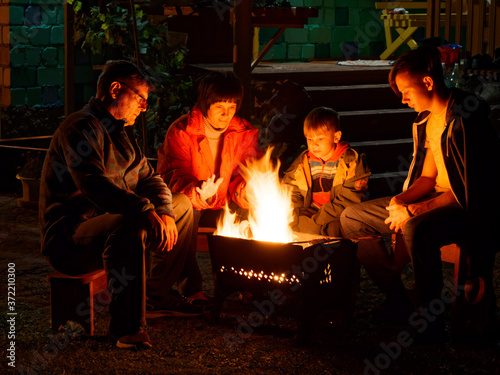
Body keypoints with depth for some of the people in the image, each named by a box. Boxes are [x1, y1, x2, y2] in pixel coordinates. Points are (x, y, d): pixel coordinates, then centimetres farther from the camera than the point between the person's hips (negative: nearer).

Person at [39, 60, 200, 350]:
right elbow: (95, 186, -31)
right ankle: (128, 330, -40)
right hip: (68, 238, -10)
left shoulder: (121, 131, 18)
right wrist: (147, 212, -40)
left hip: (110, 223, 10)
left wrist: (164, 213, -7)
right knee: (131, 227, -41)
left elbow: (148, 178, 15)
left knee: (183, 205, 16)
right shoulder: (81, 129, -16)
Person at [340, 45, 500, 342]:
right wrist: (400, 201, -5)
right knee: (352, 218, 5)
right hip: (436, 201, 10)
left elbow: (468, 191, -23)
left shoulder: (465, 117, -20)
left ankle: (428, 324, -27)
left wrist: (413, 211, -21)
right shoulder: (429, 120, 9)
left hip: (472, 210, -10)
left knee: (418, 229, -41)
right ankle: (398, 302, 7)